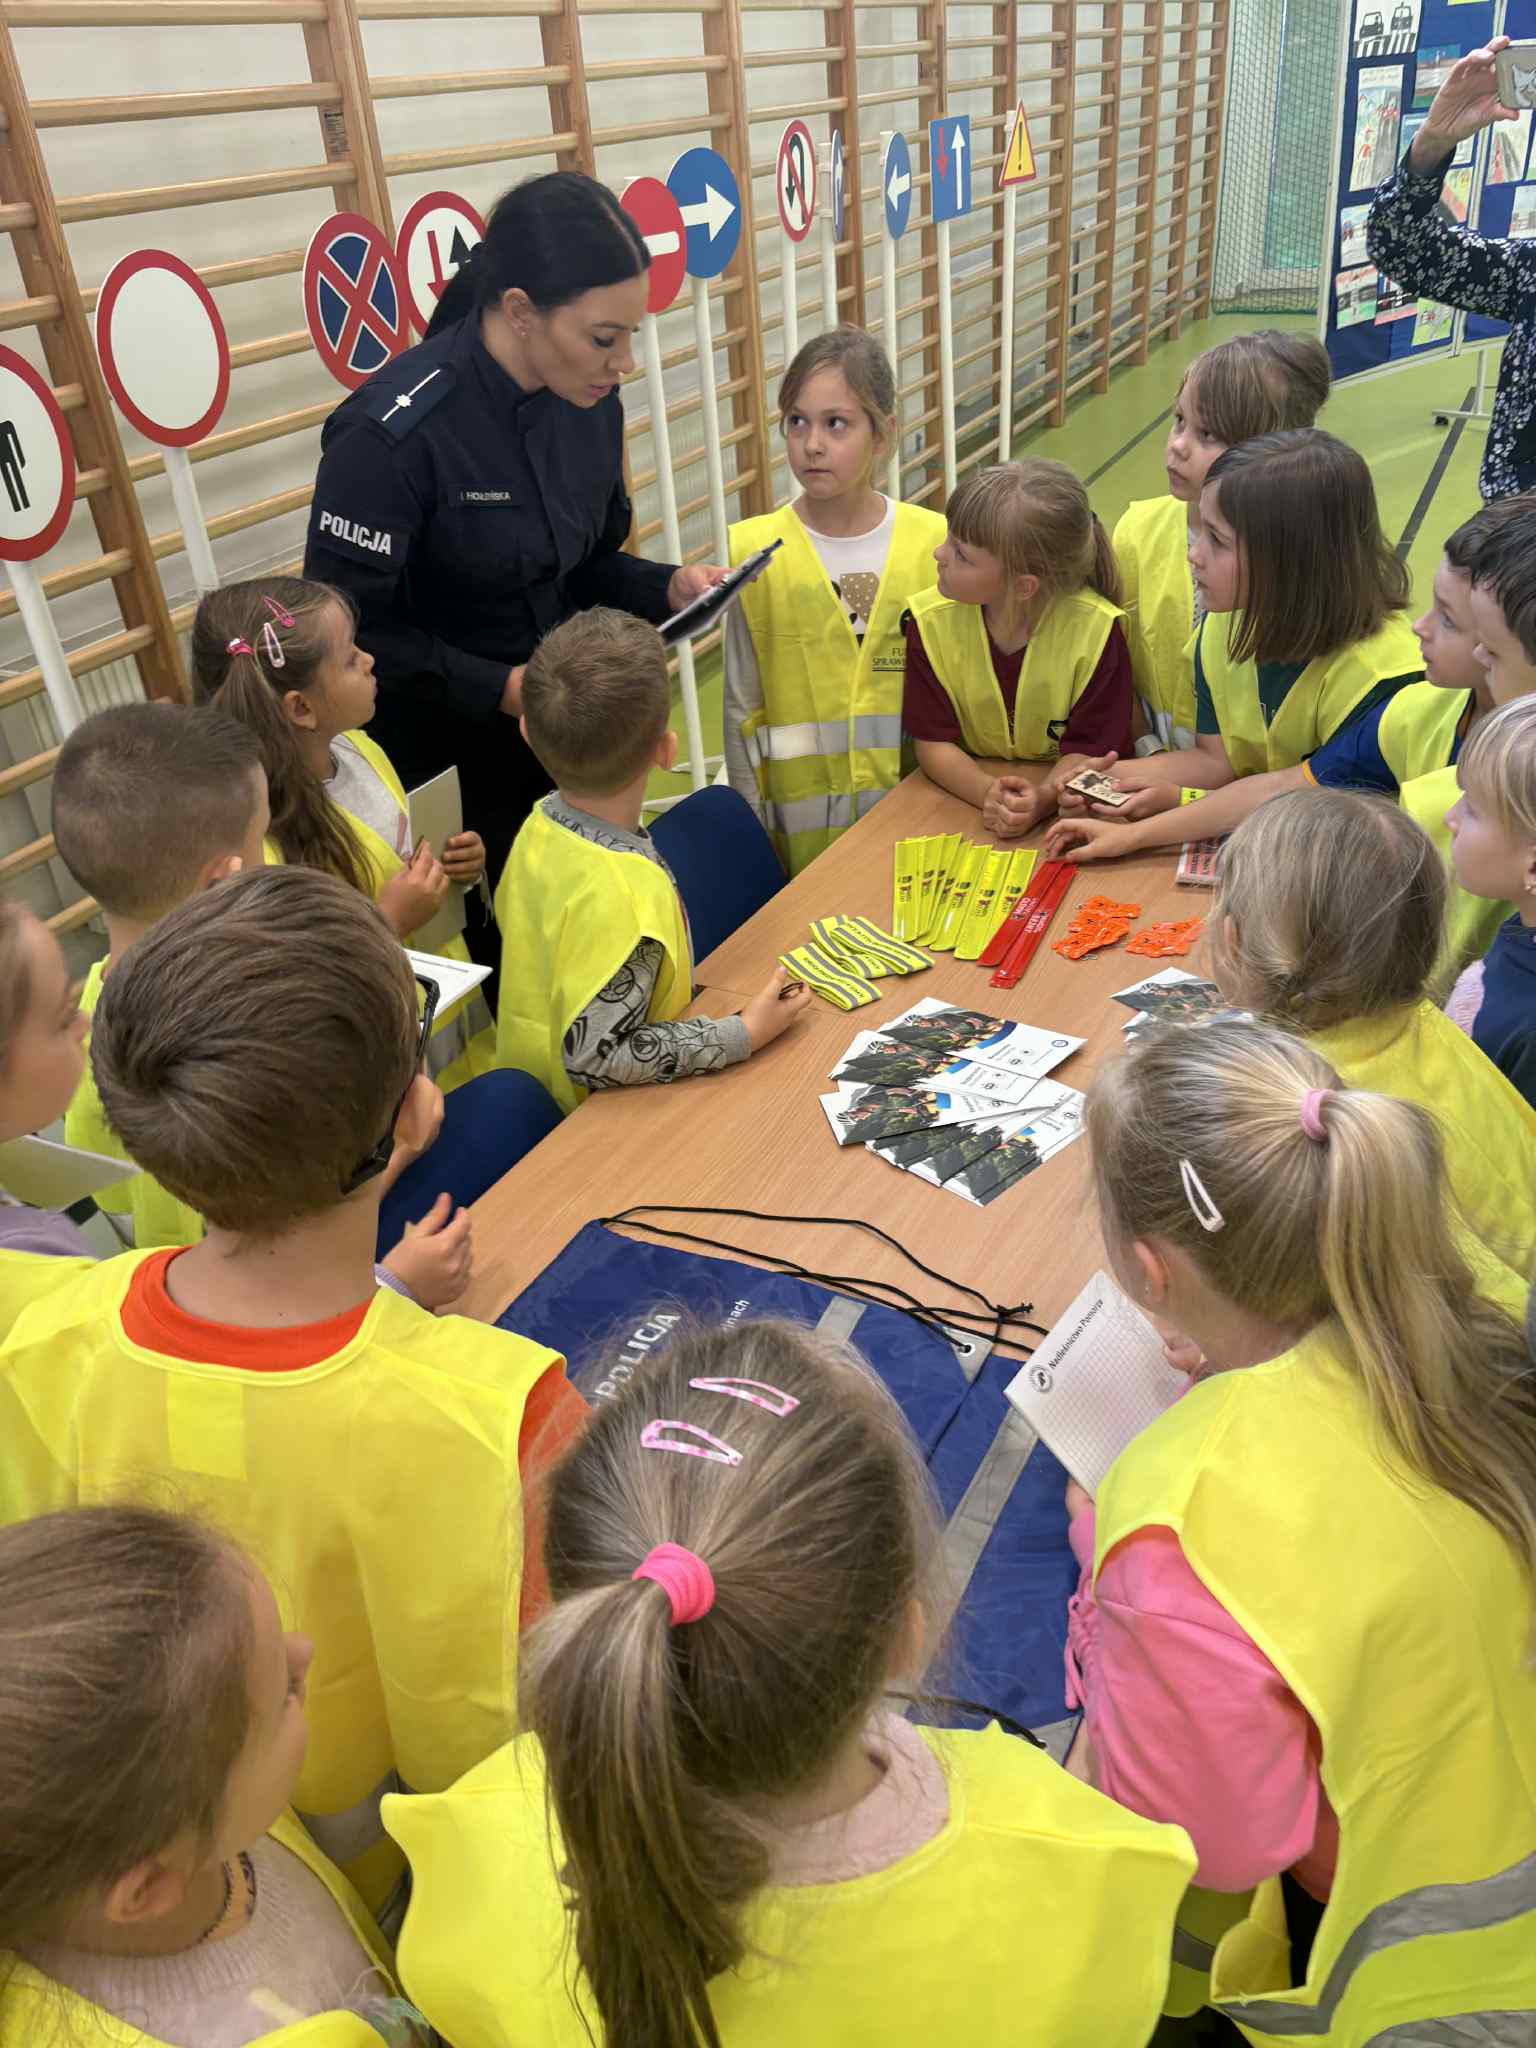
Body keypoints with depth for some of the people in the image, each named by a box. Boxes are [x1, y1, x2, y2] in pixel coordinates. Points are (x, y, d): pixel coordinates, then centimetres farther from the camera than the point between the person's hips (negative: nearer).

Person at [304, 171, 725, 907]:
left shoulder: (590, 401, -5)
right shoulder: (391, 433, -26)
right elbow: (348, 631, -21)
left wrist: (667, 587, -11)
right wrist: (499, 688, -26)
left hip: (549, 715, 6)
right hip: (420, 726, -5)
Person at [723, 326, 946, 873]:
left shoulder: (933, 544, -4)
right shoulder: (757, 553, -7)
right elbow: (743, 710, -2)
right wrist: (754, 831, -1)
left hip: (915, 803, 1)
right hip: (804, 817, -1)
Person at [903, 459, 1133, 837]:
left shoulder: (1095, 627, -20)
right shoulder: (932, 621, -13)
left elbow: (1087, 750, -15)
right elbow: (934, 744, -11)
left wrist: (1042, 800, -36)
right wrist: (990, 793, -30)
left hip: (1064, 806, -1)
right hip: (967, 795, 1)